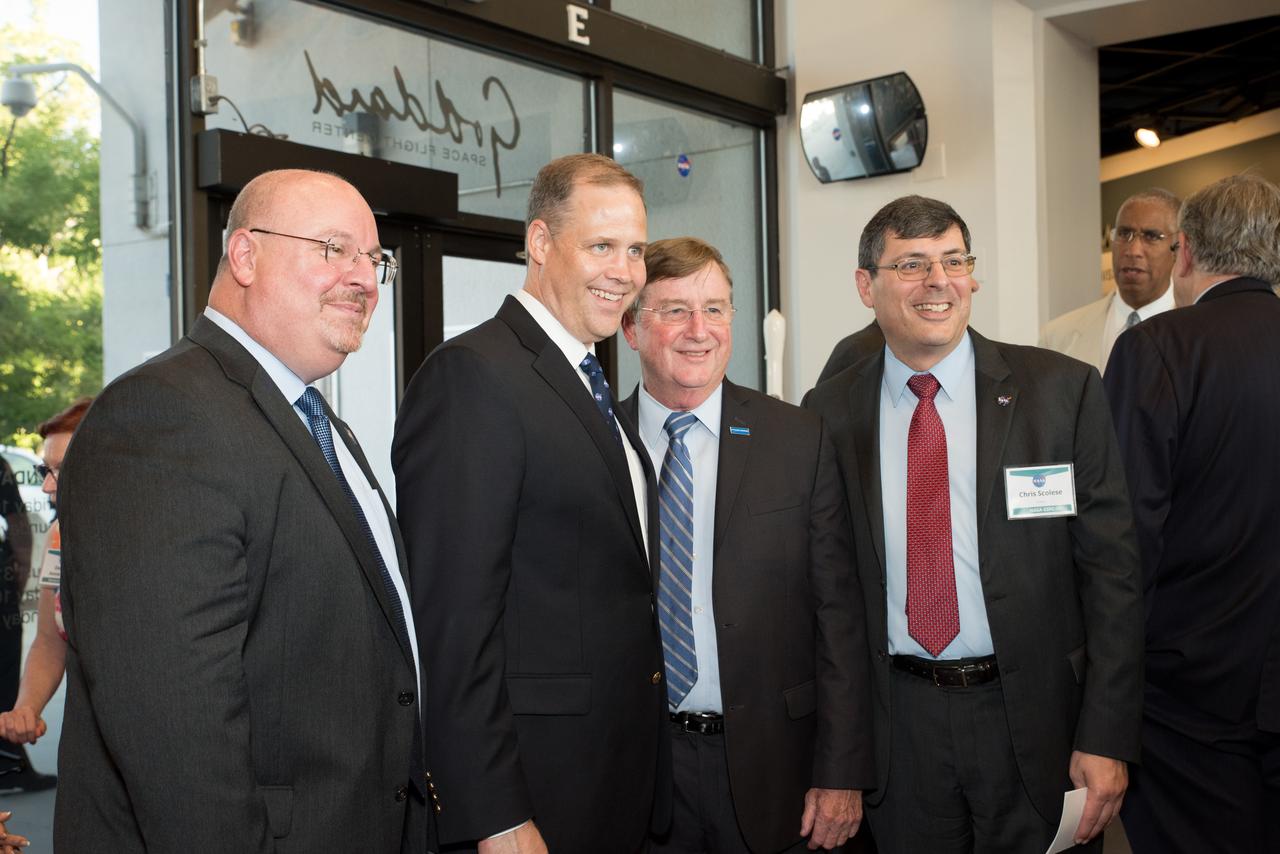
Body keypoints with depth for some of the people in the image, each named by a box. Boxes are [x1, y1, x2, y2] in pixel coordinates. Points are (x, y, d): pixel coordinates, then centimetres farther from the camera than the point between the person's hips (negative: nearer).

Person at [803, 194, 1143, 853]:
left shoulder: (1062, 390, -5)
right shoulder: (830, 413, 0)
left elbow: (1111, 569, -6)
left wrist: (1107, 738, -10)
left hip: (1035, 720, -1)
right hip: (897, 729, 2)